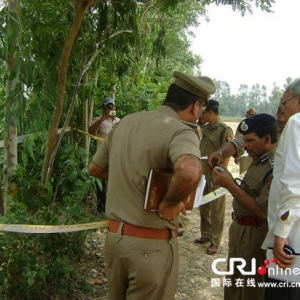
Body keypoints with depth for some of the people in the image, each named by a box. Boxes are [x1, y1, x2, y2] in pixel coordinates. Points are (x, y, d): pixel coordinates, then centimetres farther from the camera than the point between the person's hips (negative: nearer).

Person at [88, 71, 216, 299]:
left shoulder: (125, 122, 3)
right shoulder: (181, 131, -18)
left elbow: (95, 169, 14)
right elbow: (189, 172, -41)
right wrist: (170, 202, -23)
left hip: (114, 236, 7)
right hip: (152, 245, -6)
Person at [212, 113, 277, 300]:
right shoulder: (259, 160, 7)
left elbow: (262, 211, -27)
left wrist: (230, 185, -25)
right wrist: (230, 182, -1)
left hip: (255, 234, -9)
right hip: (240, 228, 9)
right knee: (233, 282, 23)